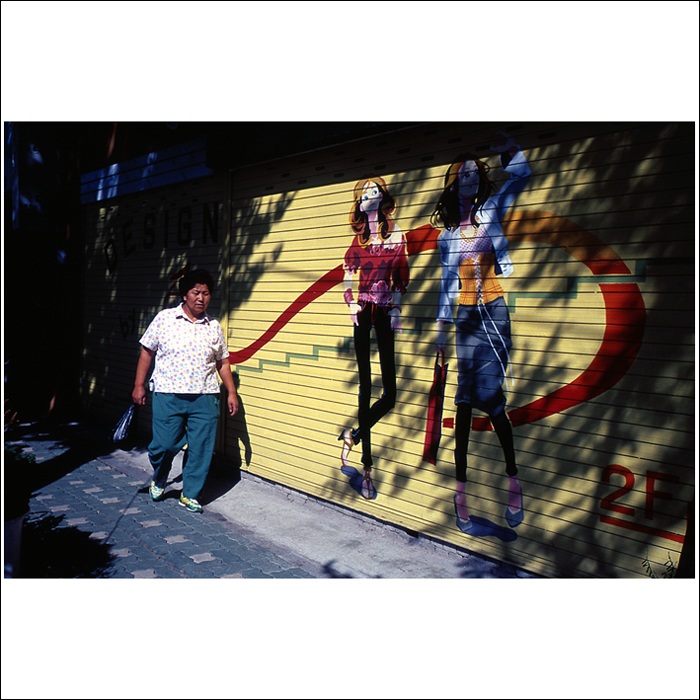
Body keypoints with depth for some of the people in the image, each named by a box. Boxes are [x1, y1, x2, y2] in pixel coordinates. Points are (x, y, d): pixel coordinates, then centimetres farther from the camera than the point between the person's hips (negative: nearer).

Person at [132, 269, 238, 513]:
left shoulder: (214, 327, 8)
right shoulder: (165, 318, 2)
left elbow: (222, 362, 14)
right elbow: (147, 352, 6)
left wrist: (231, 392, 10)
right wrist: (139, 386, 3)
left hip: (205, 398, 2)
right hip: (168, 395, -2)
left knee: (201, 449, 3)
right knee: (164, 445, -1)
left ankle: (190, 495, 22)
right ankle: (159, 481, 32)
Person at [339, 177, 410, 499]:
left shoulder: (395, 235, 8)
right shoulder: (358, 238, 13)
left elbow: (401, 276, 6)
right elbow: (348, 273, 11)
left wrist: (396, 308, -3)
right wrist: (351, 303, -3)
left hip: (385, 310, -1)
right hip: (363, 309, 1)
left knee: (390, 390, -11)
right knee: (365, 383, 1)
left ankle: (353, 435, 9)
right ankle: (367, 463, 8)